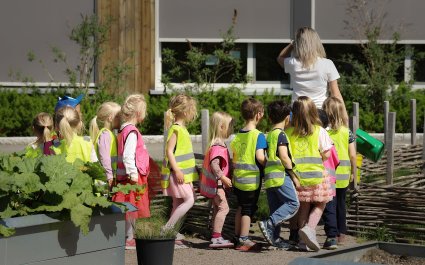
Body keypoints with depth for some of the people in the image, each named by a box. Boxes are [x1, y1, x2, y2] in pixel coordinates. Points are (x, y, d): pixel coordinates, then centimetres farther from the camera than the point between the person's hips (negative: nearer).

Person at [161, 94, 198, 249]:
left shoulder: (181, 128, 15)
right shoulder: (176, 129, -14)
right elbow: (169, 151, -19)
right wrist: (177, 170, -23)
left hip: (183, 172, 10)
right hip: (178, 172, -10)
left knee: (179, 204, 9)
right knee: (189, 200, -14)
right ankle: (166, 229, -13)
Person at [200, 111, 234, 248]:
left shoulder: (217, 144, 13)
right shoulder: (218, 146, -20)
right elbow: (214, 164, -30)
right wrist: (223, 178, -30)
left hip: (214, 184, 11)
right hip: (216, 184, -11)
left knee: (217, 208, 14)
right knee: (223, 207, -11)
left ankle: (216, 237, 20)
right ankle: (216, 237, -14)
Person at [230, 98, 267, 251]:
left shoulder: (238, 135, 6)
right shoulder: (258, 136, -13)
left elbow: (233, 156, 11)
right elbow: (260, 157, -23)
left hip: (238, 179, 6)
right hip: (252, 179, -6)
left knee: (241, 207, 18)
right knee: (249, 209, 2)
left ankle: (237, 236, 26)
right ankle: (244, 240, 5)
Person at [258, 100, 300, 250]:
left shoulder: (269, 135, 17)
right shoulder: (281, 134, -7)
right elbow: (284, 156, -16)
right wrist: (294, 175, -12)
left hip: (269, 177, 9)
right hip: (281, 175, -9)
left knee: (276, 209, 11)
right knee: (293, 204, -9)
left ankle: (275, 238, 8)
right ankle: (269, 224, -21)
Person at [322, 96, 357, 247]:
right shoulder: (347, 132, -3)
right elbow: (352, 155, -2)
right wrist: (353, 172, 12)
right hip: (343, 175, 3)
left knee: (329, 205, 1)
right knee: (341, 204, 17)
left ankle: (333, 235, -7)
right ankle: (341, 235, 25)